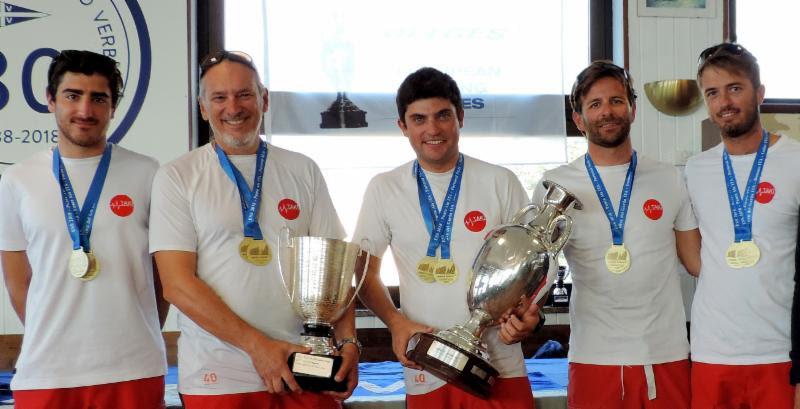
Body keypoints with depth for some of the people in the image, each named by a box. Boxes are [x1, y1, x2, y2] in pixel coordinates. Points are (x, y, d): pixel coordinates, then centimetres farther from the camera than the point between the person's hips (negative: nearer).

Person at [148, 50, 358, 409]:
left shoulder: (302, 171, 8)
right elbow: (177, 285, -8)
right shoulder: (177, 177, -1)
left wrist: (348, 341, -9)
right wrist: (256, 345, -16)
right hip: (217, 380, -2)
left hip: (306, 372, 2)